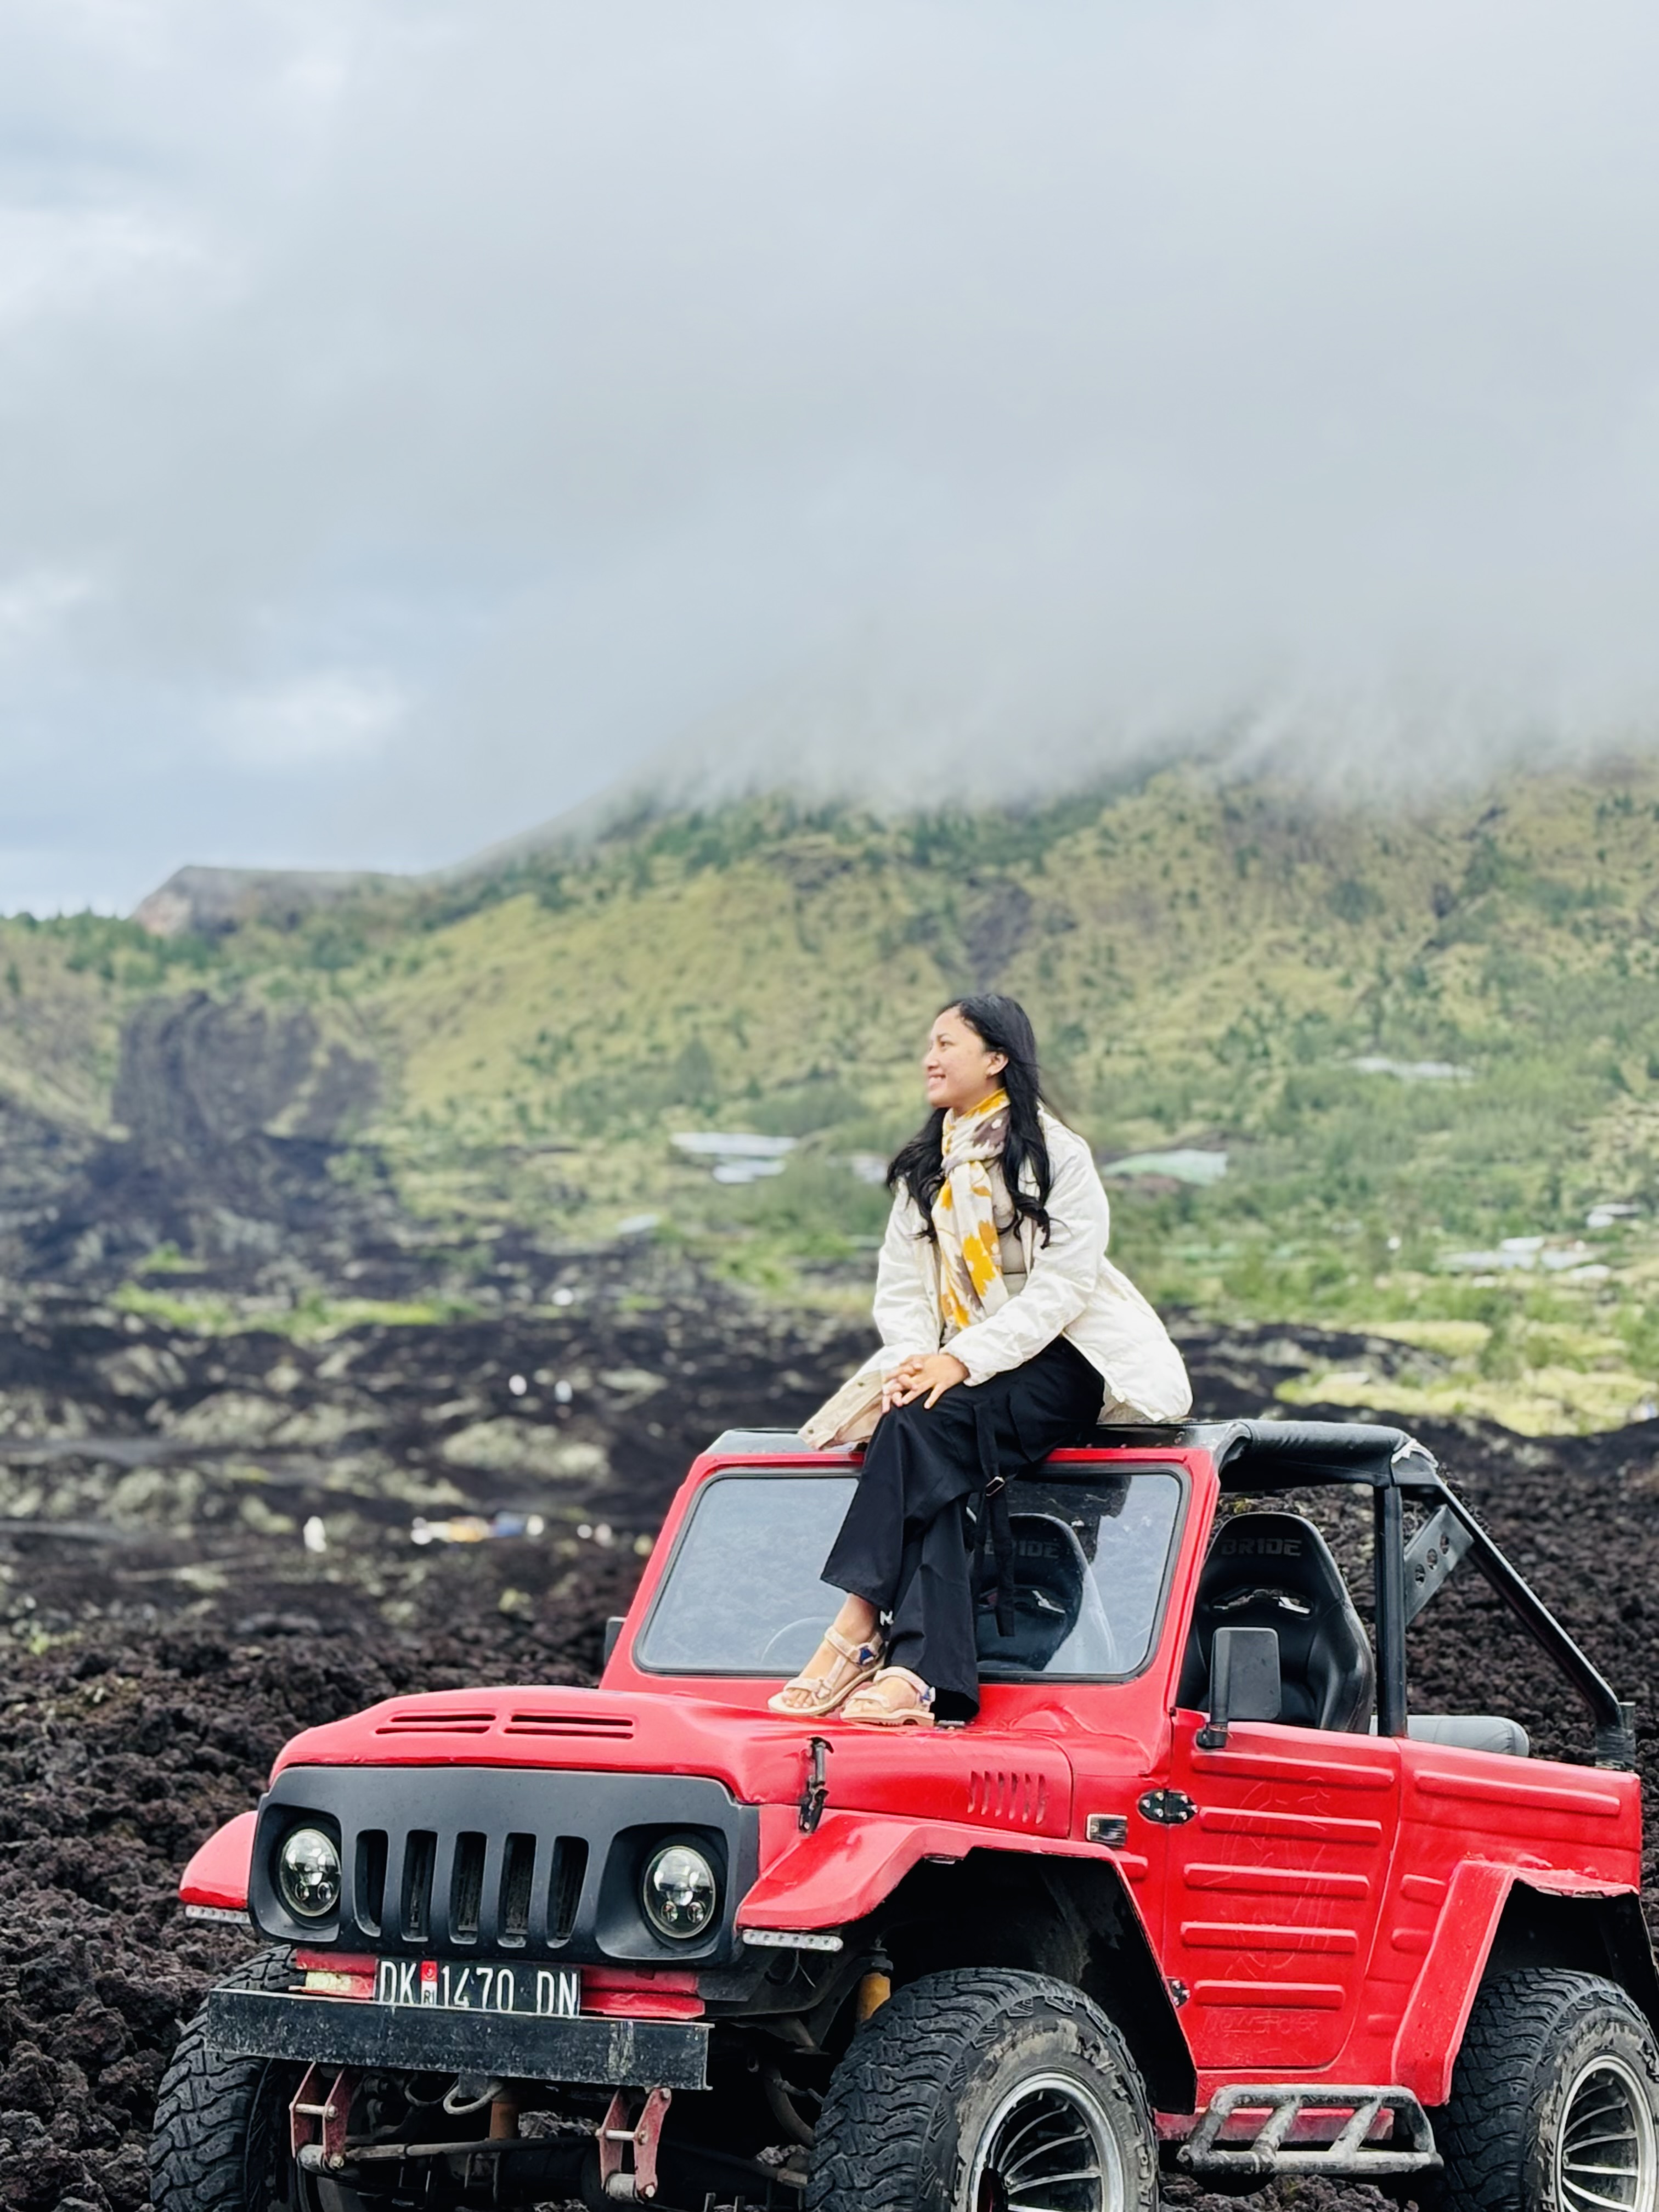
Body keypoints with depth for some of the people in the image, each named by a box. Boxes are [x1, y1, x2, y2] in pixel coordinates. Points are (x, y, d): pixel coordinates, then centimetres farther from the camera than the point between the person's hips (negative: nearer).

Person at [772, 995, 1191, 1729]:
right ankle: (929, 1678, -41)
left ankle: (859, 1630, -34)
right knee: (939, 1476, -28)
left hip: (1060, 1362, -5)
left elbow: (1060, 1289, -13)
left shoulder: (1059, 1156, -3)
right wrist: (913, 1360, -12)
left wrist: (962, 1362, -22)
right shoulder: (923, 1170, 16)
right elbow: (900, 1289, 10)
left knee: (929, 1428, -32)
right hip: (948, 1365, 5)